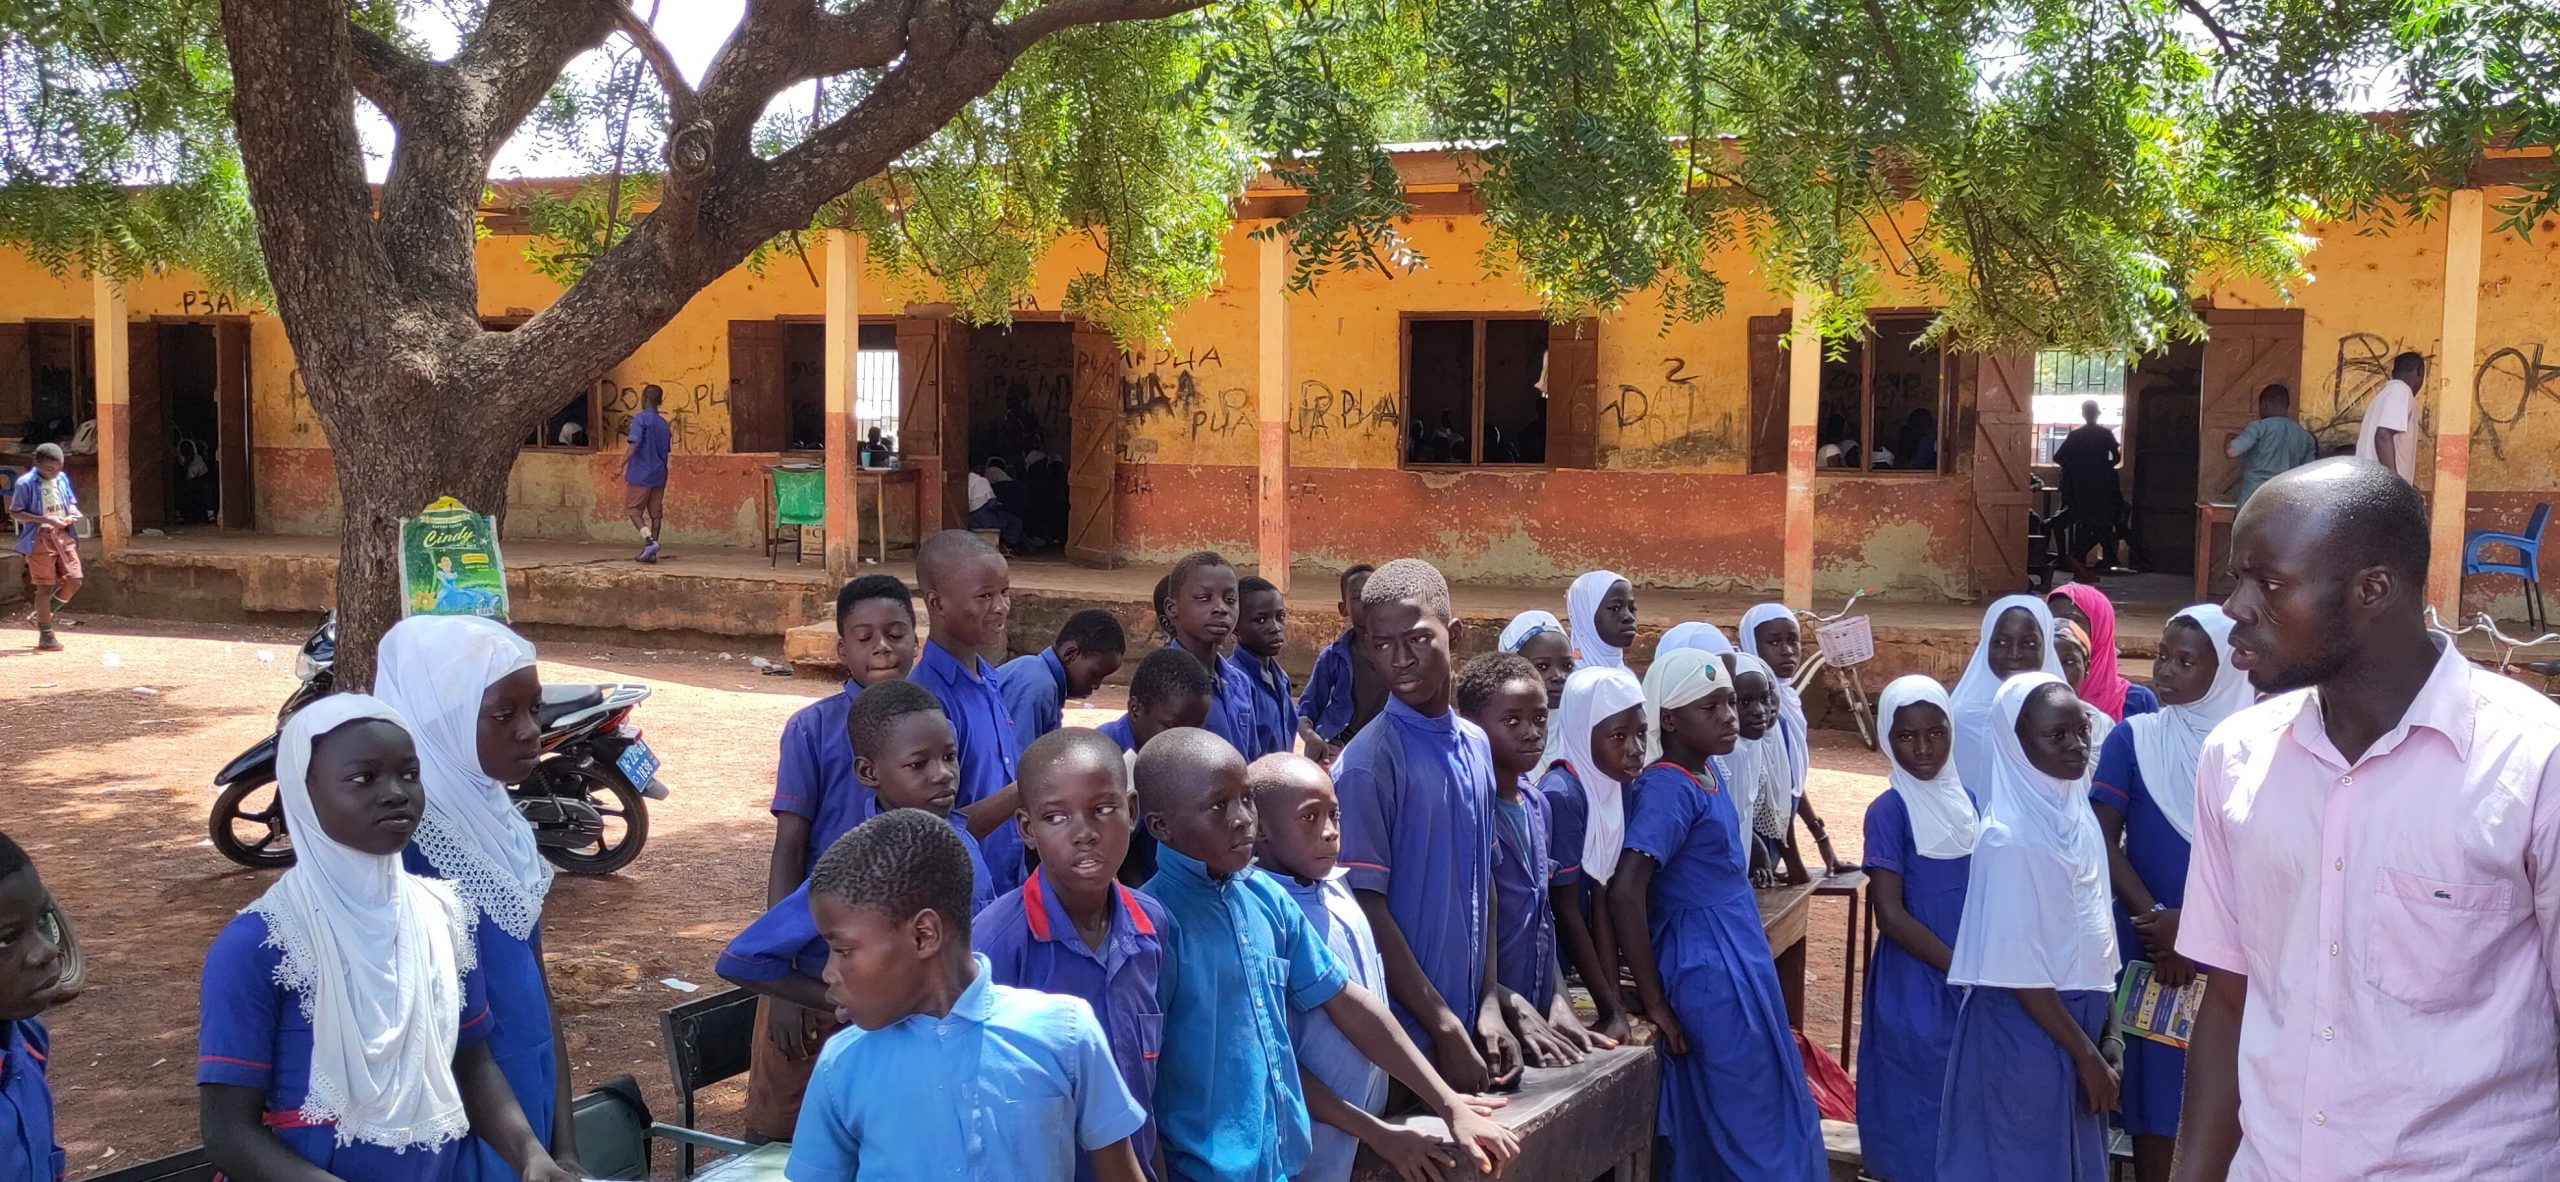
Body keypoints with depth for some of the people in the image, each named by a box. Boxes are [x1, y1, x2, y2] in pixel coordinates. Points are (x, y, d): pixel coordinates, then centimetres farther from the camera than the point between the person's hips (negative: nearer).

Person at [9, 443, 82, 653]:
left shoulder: (62, 478, 8)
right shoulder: (26, 483, -9)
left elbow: (71, 501, 22)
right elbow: (15, 513, -9)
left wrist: (73, 512, -2)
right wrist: (46, 520, -19)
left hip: (64, 535, 5)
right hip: (40, 539, -5)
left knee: (73, 581, -1)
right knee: (45, 586, -2)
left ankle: (43, 615, 22)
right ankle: (46, 637, 7)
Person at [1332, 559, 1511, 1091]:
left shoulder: (1476, 745, 6)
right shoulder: (1368, 763, -14)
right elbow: (1366, 908, -15)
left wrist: (1488, 1004, 5)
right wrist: (1444, 1028, -13)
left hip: (1466, 1023, 6)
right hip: (1403, 1032, -6)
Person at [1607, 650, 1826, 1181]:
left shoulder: (1708, 772, 9)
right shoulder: (1668, 787, -19)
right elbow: (1625, 892, -27)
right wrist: (1654, 1001, -21)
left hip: (1741, 964, 8)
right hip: (1709, 974, -8)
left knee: (1718, 1130, 15)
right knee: (1751, 1128, 1)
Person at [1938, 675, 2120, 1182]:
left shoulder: (2079, 817, 3)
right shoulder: (2011, 838, -21)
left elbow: (2093, 935, 11)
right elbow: (2016, 968, -20)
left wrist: (2106, 1033, 7)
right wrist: (2086, 1055, -14)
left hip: (2077, 1020, 8)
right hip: (2025, 1033, -8)